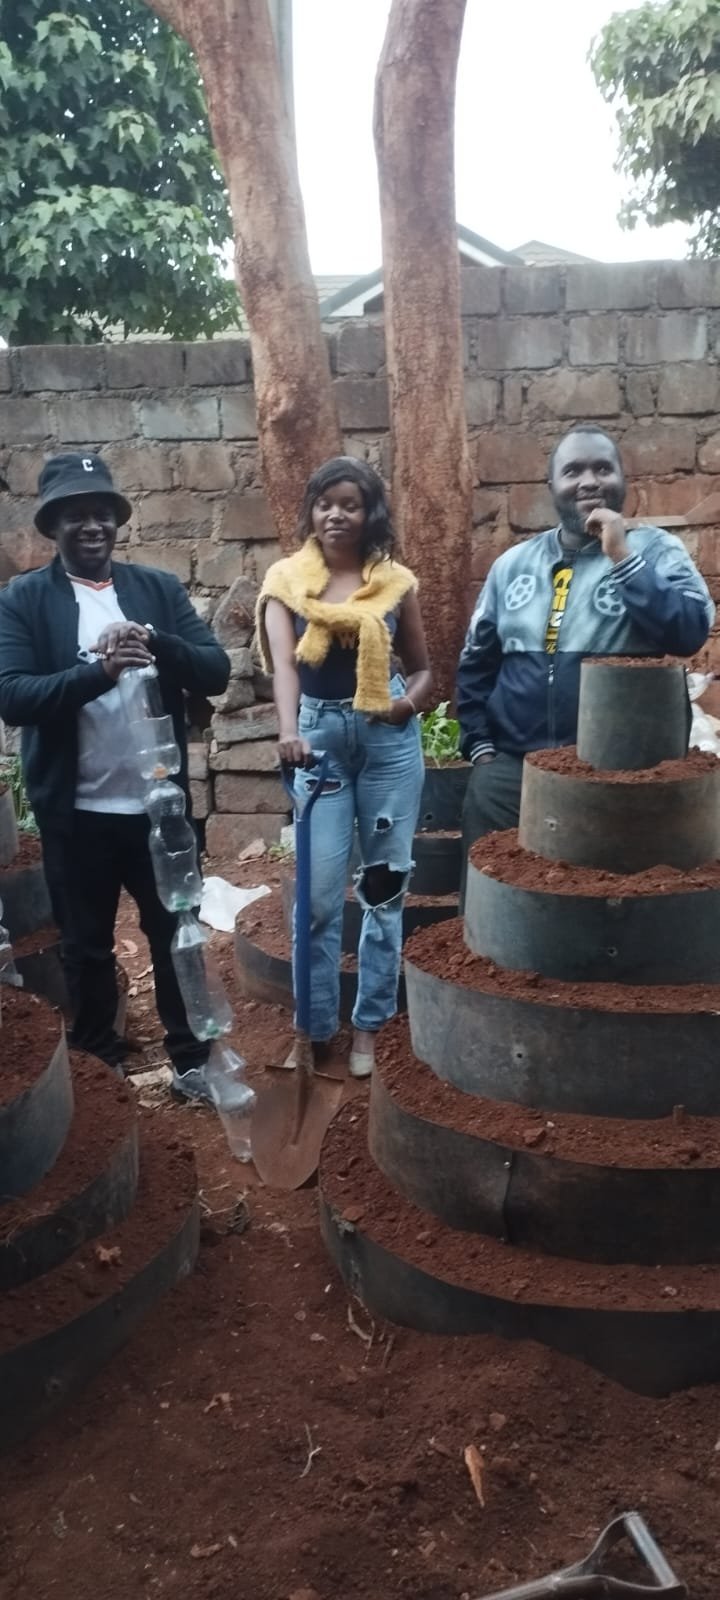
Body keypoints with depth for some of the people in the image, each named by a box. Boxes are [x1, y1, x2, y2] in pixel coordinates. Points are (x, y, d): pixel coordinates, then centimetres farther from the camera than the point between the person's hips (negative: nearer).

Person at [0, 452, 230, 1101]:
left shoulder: (160, 588, 4)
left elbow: (216, 671, -3)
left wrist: (156, 643, -21)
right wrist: (97, 669, -28)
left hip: (158, 801, 2)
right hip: (75, 810, -1)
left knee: (176, 934, 13)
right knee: (86, 945, 13)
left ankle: (190, 1057, 30)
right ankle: (97, 1066, 31)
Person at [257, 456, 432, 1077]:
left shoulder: (395, 582, 4)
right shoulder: (287, 579, 1)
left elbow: (423, 668, 12)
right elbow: (282, 661, -13)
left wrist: (411, 700, -11)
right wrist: (288, 730, -31)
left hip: (388, 738, 1)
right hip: (320, 734, -1)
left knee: (384, 884, 6)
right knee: (318, 889, -1)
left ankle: (369, 1028, 18)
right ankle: (315, 1027, 13)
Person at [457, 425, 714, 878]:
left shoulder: (655, 550, 0)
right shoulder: (513, 563, 10)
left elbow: (690, 633, -17)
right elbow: (476, 662, 15)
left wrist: (622, 557, -17)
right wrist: (479, 746, 7)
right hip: (508, 767, 3)